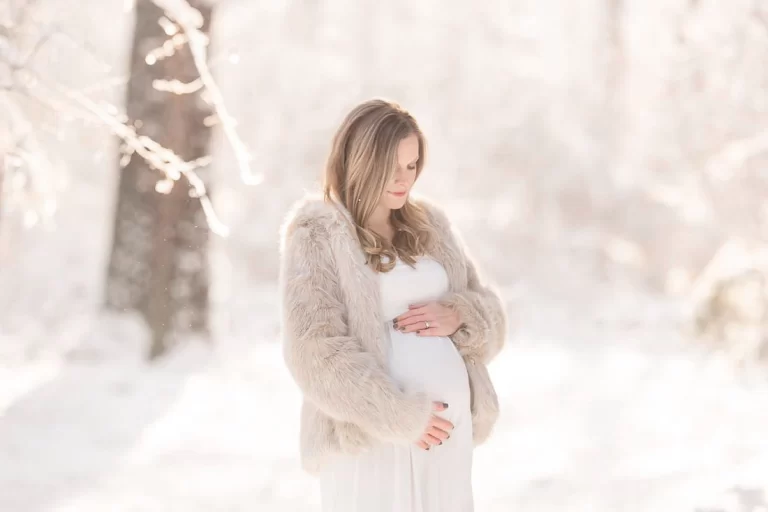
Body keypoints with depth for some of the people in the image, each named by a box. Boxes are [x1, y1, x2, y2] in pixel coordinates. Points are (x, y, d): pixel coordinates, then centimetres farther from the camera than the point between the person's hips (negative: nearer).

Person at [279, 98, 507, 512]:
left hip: (449, 421, 5)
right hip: (371, 431, -5)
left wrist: (458, 315, -8)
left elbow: (491, 316, 15)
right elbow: (315, 351, -13)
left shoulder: (429, 223, 14)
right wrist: (401, 416, -17)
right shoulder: (316, 233, -4)